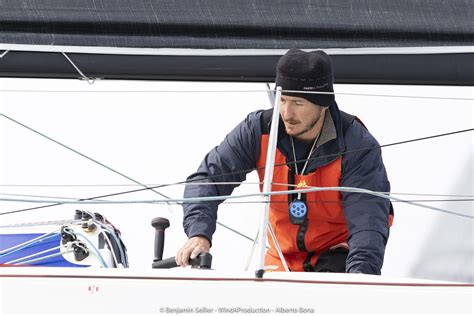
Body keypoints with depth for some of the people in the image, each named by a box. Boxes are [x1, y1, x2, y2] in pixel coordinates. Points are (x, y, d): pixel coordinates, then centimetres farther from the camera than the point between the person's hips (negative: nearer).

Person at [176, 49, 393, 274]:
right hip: (283, 259, 4)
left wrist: (359, 279, -50)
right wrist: (199, 234, -33)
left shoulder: (359, 147, -24)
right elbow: (207, 177, -14)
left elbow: (368, 222, -32)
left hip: (341, 251, -4)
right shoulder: (258, 130, -14)